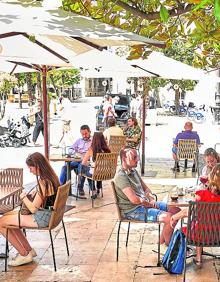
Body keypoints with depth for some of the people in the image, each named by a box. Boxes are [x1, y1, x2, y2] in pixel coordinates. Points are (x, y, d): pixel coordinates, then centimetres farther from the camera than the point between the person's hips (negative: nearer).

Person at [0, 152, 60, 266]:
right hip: (48, 213, 10)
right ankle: (28, 250, 23)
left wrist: (23, 197, -5)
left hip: (42, 218, -10)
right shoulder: (51, 177, 4)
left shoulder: (43, 182, -25)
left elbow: (33, 209, -22)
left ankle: (24, 255, 7)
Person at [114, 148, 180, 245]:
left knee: (176, 210, 6)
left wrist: (151, 199, 0)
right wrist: (149, 203, -10)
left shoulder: (133, 171, 12)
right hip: (133, 210, -10)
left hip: (145, 204, 10)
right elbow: (134, 200, -26)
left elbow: (145, 188, 21)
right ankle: (168, 244, 3)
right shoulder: (121, 176, -19)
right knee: (169, 217, -22)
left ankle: (162, 240, 16)